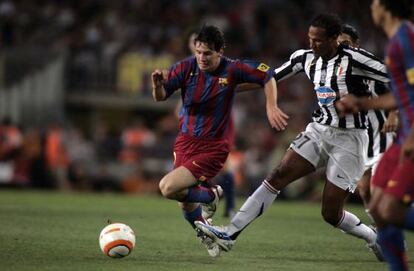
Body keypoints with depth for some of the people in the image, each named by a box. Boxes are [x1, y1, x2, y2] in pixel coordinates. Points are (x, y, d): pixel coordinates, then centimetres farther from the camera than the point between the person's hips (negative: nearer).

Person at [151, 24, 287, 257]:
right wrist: (159, 85, -34)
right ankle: (208, 238, 41)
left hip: (213, 146, -4)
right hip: (186, 141, 4)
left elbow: (268, 76, -2)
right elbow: (160, 97, -12)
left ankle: (211, 196, 8)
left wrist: (271, 107, -14)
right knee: (186, 204, 11)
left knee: (169, 188, -20)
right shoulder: (186, 67, -9)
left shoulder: (232, 70, -14)